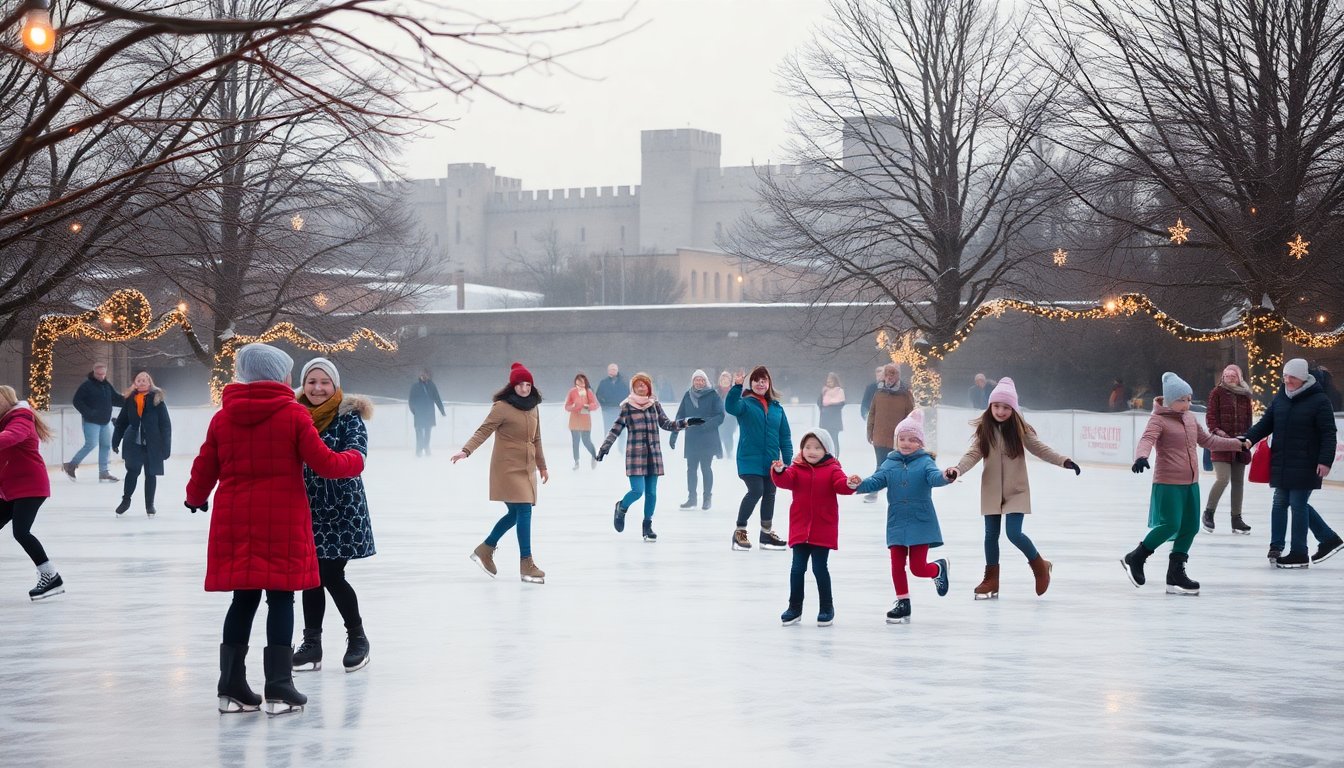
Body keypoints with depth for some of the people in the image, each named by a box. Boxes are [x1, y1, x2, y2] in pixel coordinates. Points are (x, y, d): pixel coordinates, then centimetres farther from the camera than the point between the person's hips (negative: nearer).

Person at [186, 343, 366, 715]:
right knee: (280, 600, 3)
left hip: (235, 524, 4)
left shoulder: (222, 418, 6)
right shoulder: (294, 415, -6)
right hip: (282, 524, -4)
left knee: (243, 600, 12)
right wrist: (355, 460, 13)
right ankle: (279, 690, 2)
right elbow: (323, 464, -7)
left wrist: (196, 498, 32)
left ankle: (232, 687, 12)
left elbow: (204, 469, 11)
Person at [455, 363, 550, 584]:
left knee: (516, 512, 12)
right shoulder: (502, 407, -10)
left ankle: (485, 549, 29)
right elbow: (484, 431, -16)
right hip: (508, 468, -8)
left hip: (526, 469, 8)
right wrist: (466, 450, -30)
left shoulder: (533, 408, 12)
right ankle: (526, 564, -8)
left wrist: (542, 466, 27)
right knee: (523, 510, -12)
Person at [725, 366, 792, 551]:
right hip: (750, 459, -5)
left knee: (769, 495, 12)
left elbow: (785, 436, 9)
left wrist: (787, 461, 5)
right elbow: (730, 407, -27)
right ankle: (739, 532, -2)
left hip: (771, 461, 5)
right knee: (756, 491, -17)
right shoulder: (745, 403, -3)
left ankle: (767, 534, 28)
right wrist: (737, 387, -41)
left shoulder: (777, 407, 8)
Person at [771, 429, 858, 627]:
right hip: (800, 528, 2)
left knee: (819, 568, 0)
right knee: (797, 568, 6)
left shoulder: (832, 469, 0)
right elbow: (785, 481, -13)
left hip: (823, 530, -2)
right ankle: (795, 607, 17)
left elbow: (840, 484, -15)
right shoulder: (797, 469, 4)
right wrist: (779, 471, -35)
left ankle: (827, 608, 14)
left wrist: (850, 484, -39)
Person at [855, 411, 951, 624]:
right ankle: (902, 603, 21)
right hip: (897, 525, 4)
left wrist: (944, 477, -47)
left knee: (918, 568, -3)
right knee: (897, 565, 6)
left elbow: (934, 476, -23)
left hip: (920, 524, -4)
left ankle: (939, 568, 31)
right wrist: (859, 485, -24)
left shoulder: (925, 462, -6)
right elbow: (876, 481, -3)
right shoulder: (889, 464, 3)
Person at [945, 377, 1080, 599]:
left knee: (1014, 533, -12)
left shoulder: (1020, 429, -9)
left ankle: (1040, 566, 13)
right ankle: (991, 580, 24)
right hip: (992, 490, 3)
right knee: (991, 534, 9)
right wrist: (957, 469, -28)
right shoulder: (984, 429, -5)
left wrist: (1064, 461, -18)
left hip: (1016, 490, -3)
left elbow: (1040, 449, -6)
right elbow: (973, 454, -11)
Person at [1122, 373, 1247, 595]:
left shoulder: (1190, 418, 13)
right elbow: (1146, 440, -27)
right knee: (1170, 525, -13)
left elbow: (1207, 440, 27)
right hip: (1168, 483, -8)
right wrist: (1141, 457, -49)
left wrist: (1237, 443, 31)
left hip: (1191, 483, 8)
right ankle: (1135, 559, 6)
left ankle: (1175, 574, 14)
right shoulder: (1159, 420, -10)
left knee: (1190, 527, 7)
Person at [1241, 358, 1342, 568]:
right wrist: (1247, 439, -6)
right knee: (1280, 503, 11)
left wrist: (1325, 460, -18)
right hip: (1281, 463, 7)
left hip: (1305, 466, -7)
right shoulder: (1280, 398, 9)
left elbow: (1328, 433, -10)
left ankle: (1299, 554, 9)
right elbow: (1265, 424, 10)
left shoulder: (1318, 401, -9)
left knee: (1298, 505, -3)